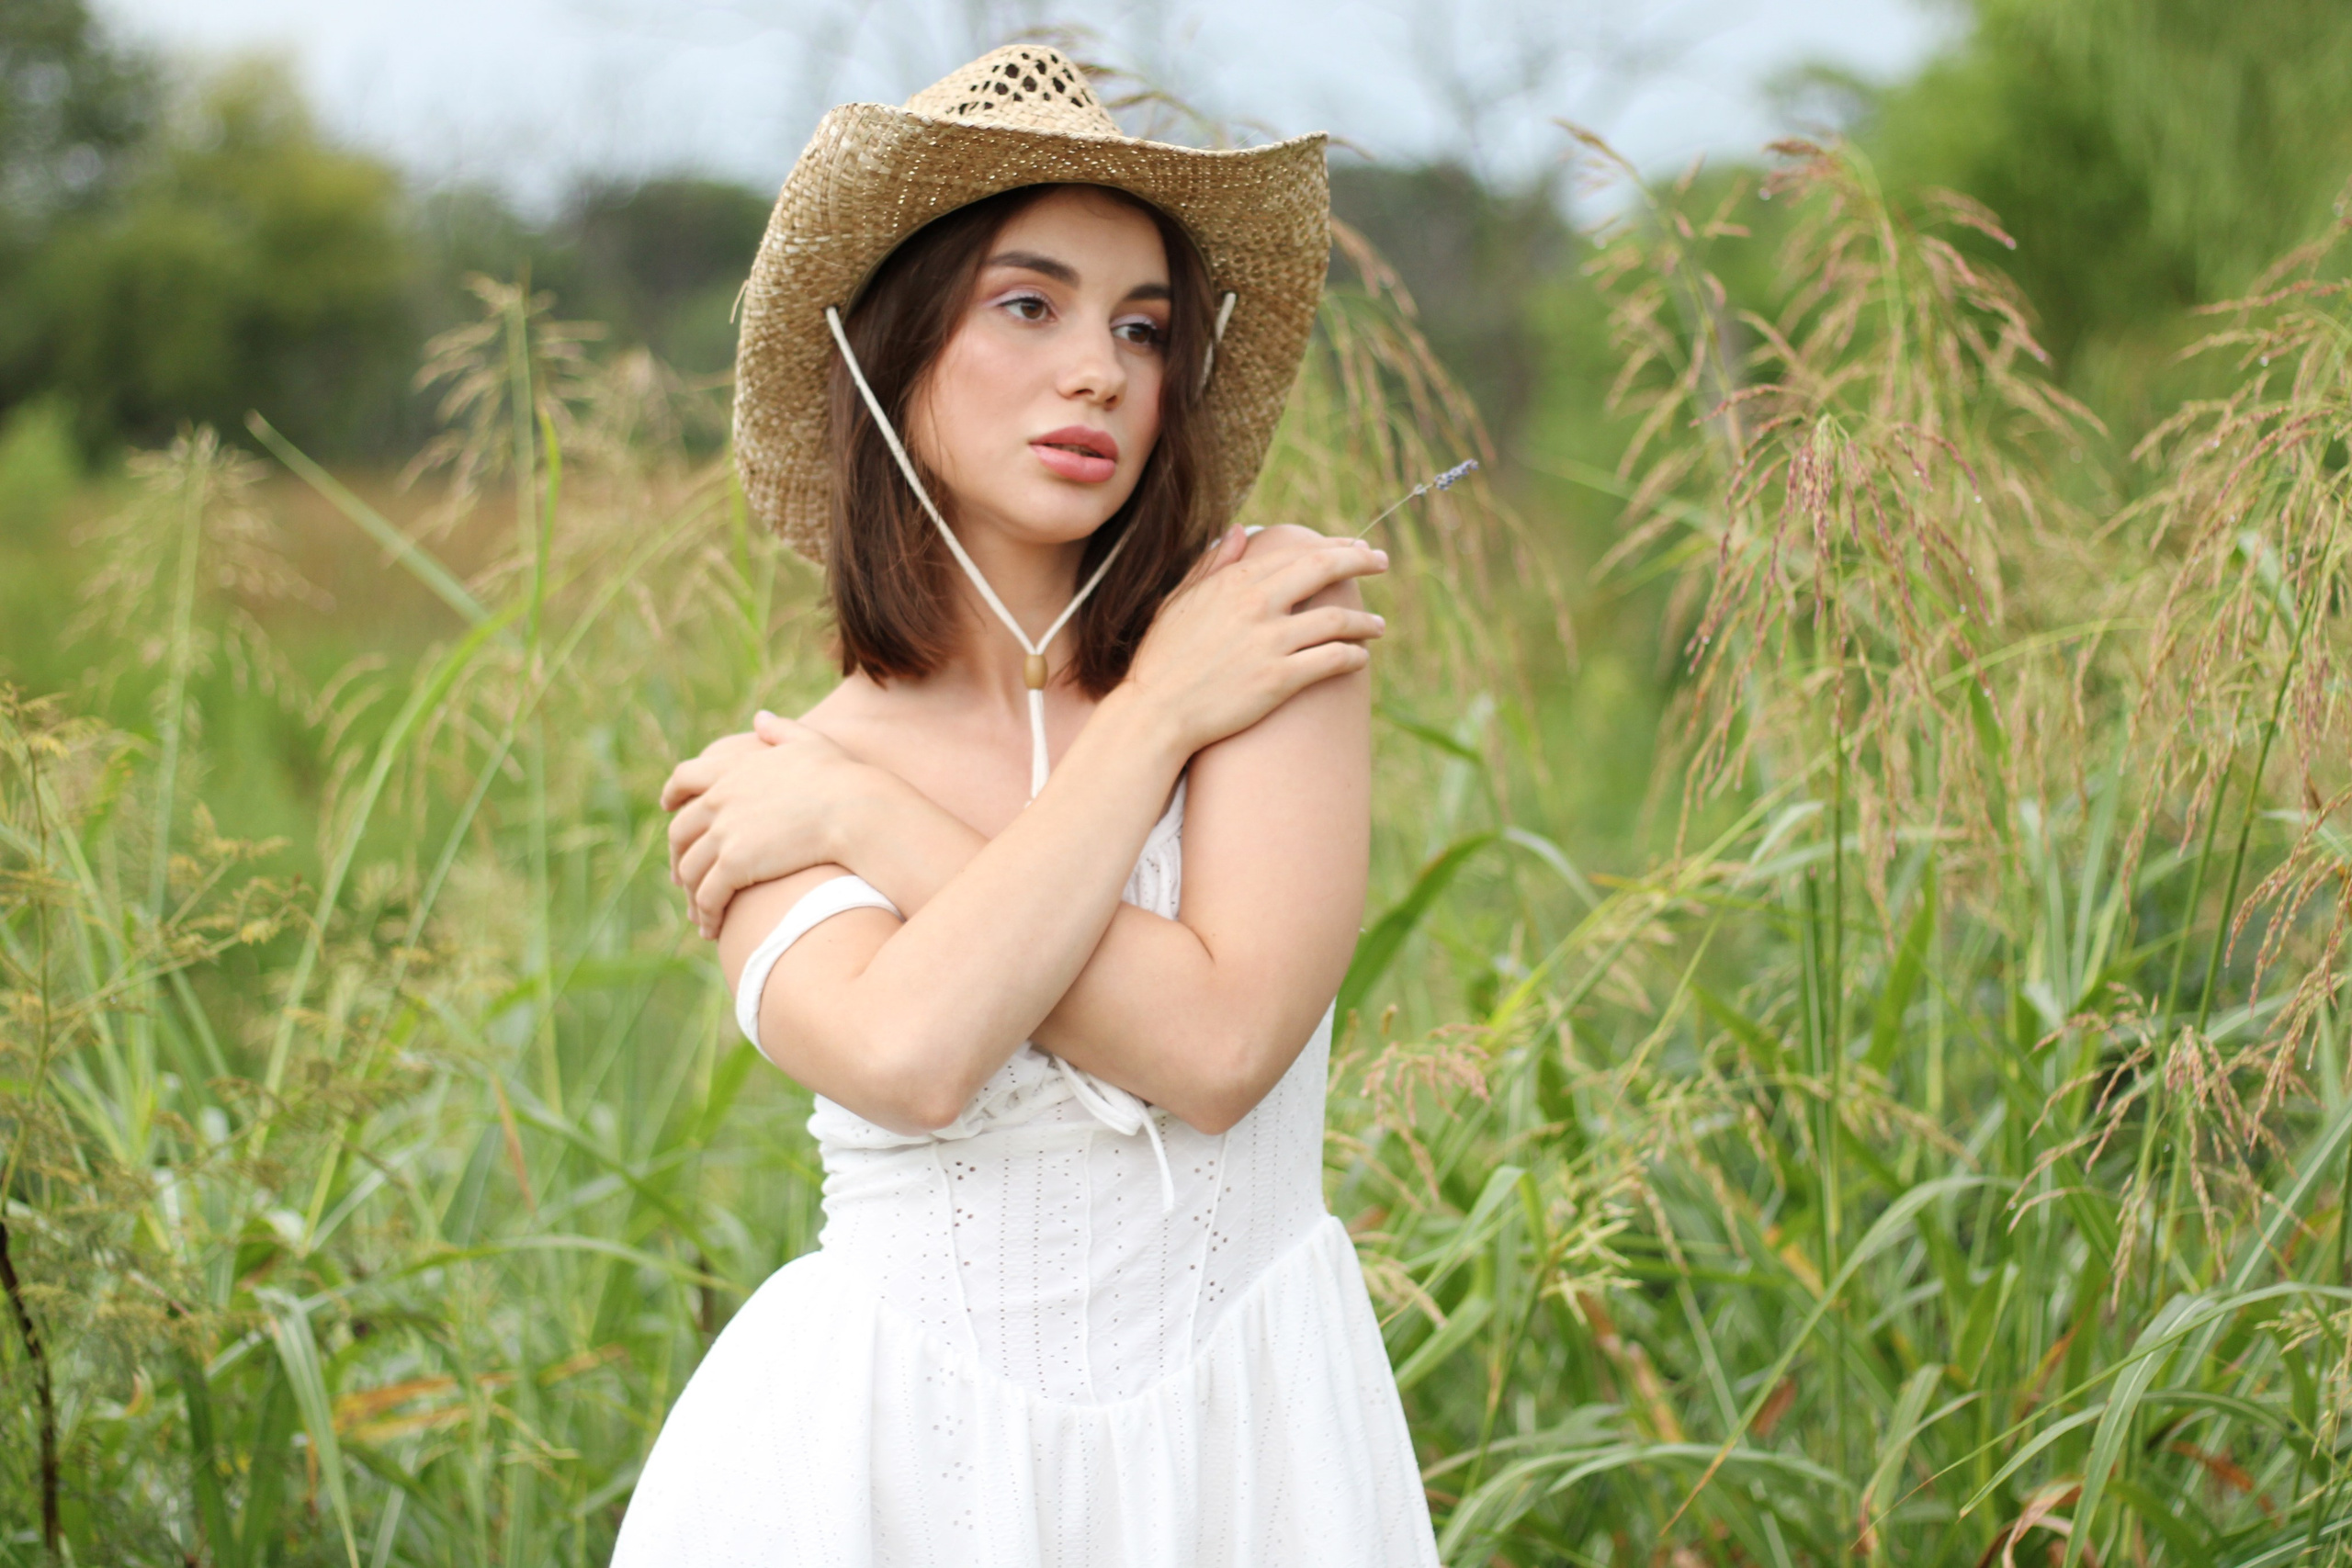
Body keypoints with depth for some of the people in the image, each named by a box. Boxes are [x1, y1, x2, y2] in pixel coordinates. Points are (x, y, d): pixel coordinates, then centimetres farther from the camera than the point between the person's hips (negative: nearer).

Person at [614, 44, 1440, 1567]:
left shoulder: (1278, 611, -8)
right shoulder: (769, 785, -3)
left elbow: (1223, 1041, -20)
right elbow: (908, 1056, -23)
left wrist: (867, 821, -14)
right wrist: (1159, 715, -15)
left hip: (1241, 1437, 0)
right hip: (891, 1444, 1)